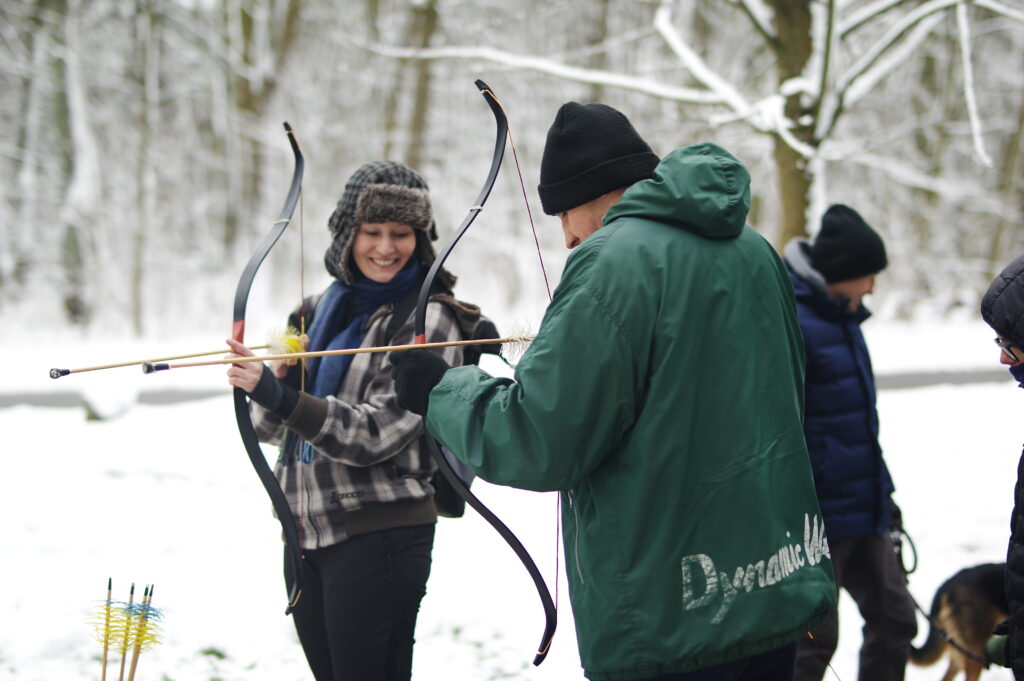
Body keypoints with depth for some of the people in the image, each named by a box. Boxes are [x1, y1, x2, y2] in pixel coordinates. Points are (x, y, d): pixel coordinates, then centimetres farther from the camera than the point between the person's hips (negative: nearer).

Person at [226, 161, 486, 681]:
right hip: (306, 531, 7)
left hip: (379, 535, -6)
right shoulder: (325, 307, 11)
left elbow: (378, 432, -18)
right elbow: (271, 427, 12)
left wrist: (283, 398, -29)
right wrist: (274, 376, -10)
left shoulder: (430, 320, -8)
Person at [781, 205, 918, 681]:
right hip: (819, 517, -9)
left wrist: (882, 488, 22)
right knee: (812, 641, 1)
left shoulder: (840, 316, 12)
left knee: (895, 619, 15)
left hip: (864, 513, 9)